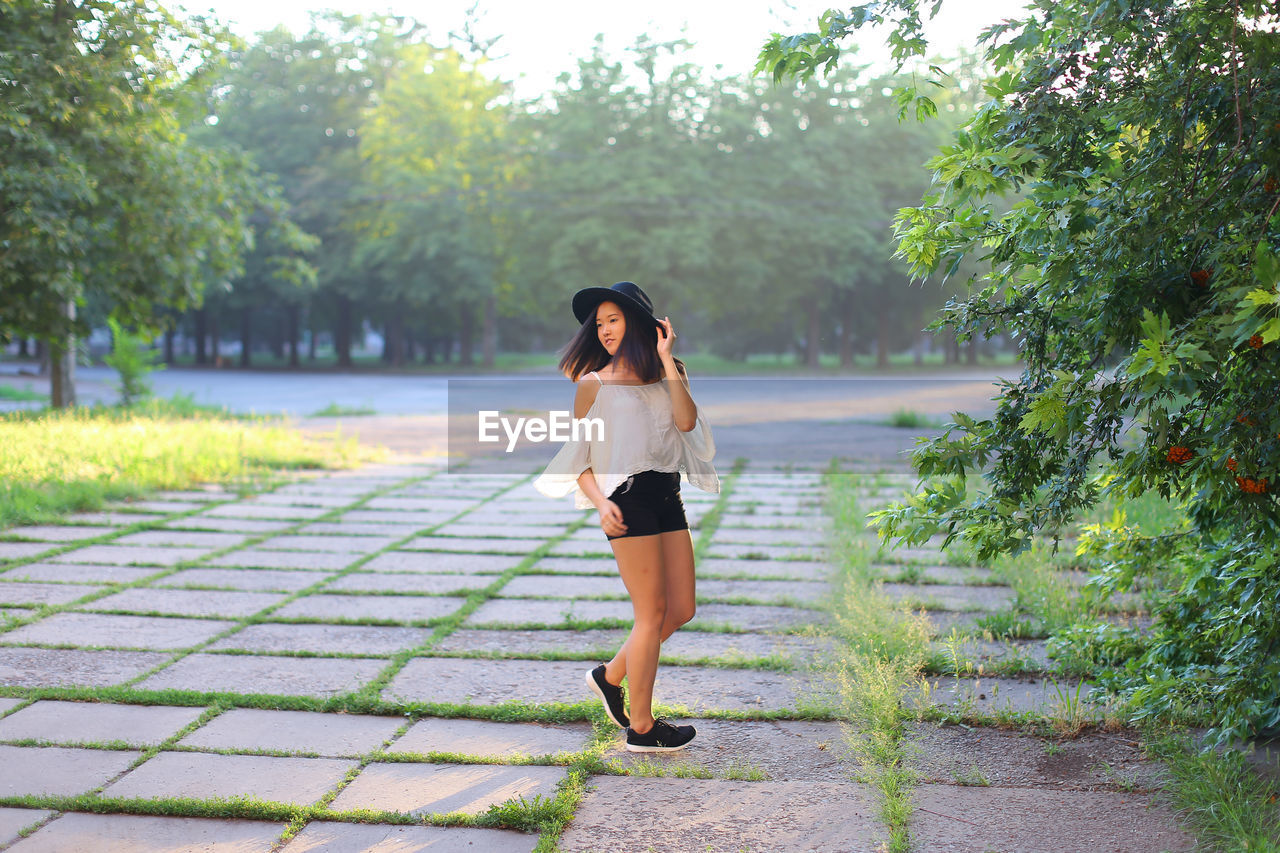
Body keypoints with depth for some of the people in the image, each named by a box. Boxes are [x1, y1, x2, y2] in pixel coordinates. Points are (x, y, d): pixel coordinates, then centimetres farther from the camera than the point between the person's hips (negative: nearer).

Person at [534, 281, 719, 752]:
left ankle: (611, 677, 27)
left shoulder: (662, 378, 15)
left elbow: (686, 421, -5)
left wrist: (666, 359, -4)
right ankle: (640, 727, 7)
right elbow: (577, 457, 5)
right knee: (652, 612, -4)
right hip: (627, 496, -5)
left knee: (681, 609, 7)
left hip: (668, 495, 6)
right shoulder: (593, 383, 6)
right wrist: (600, 502, -11)